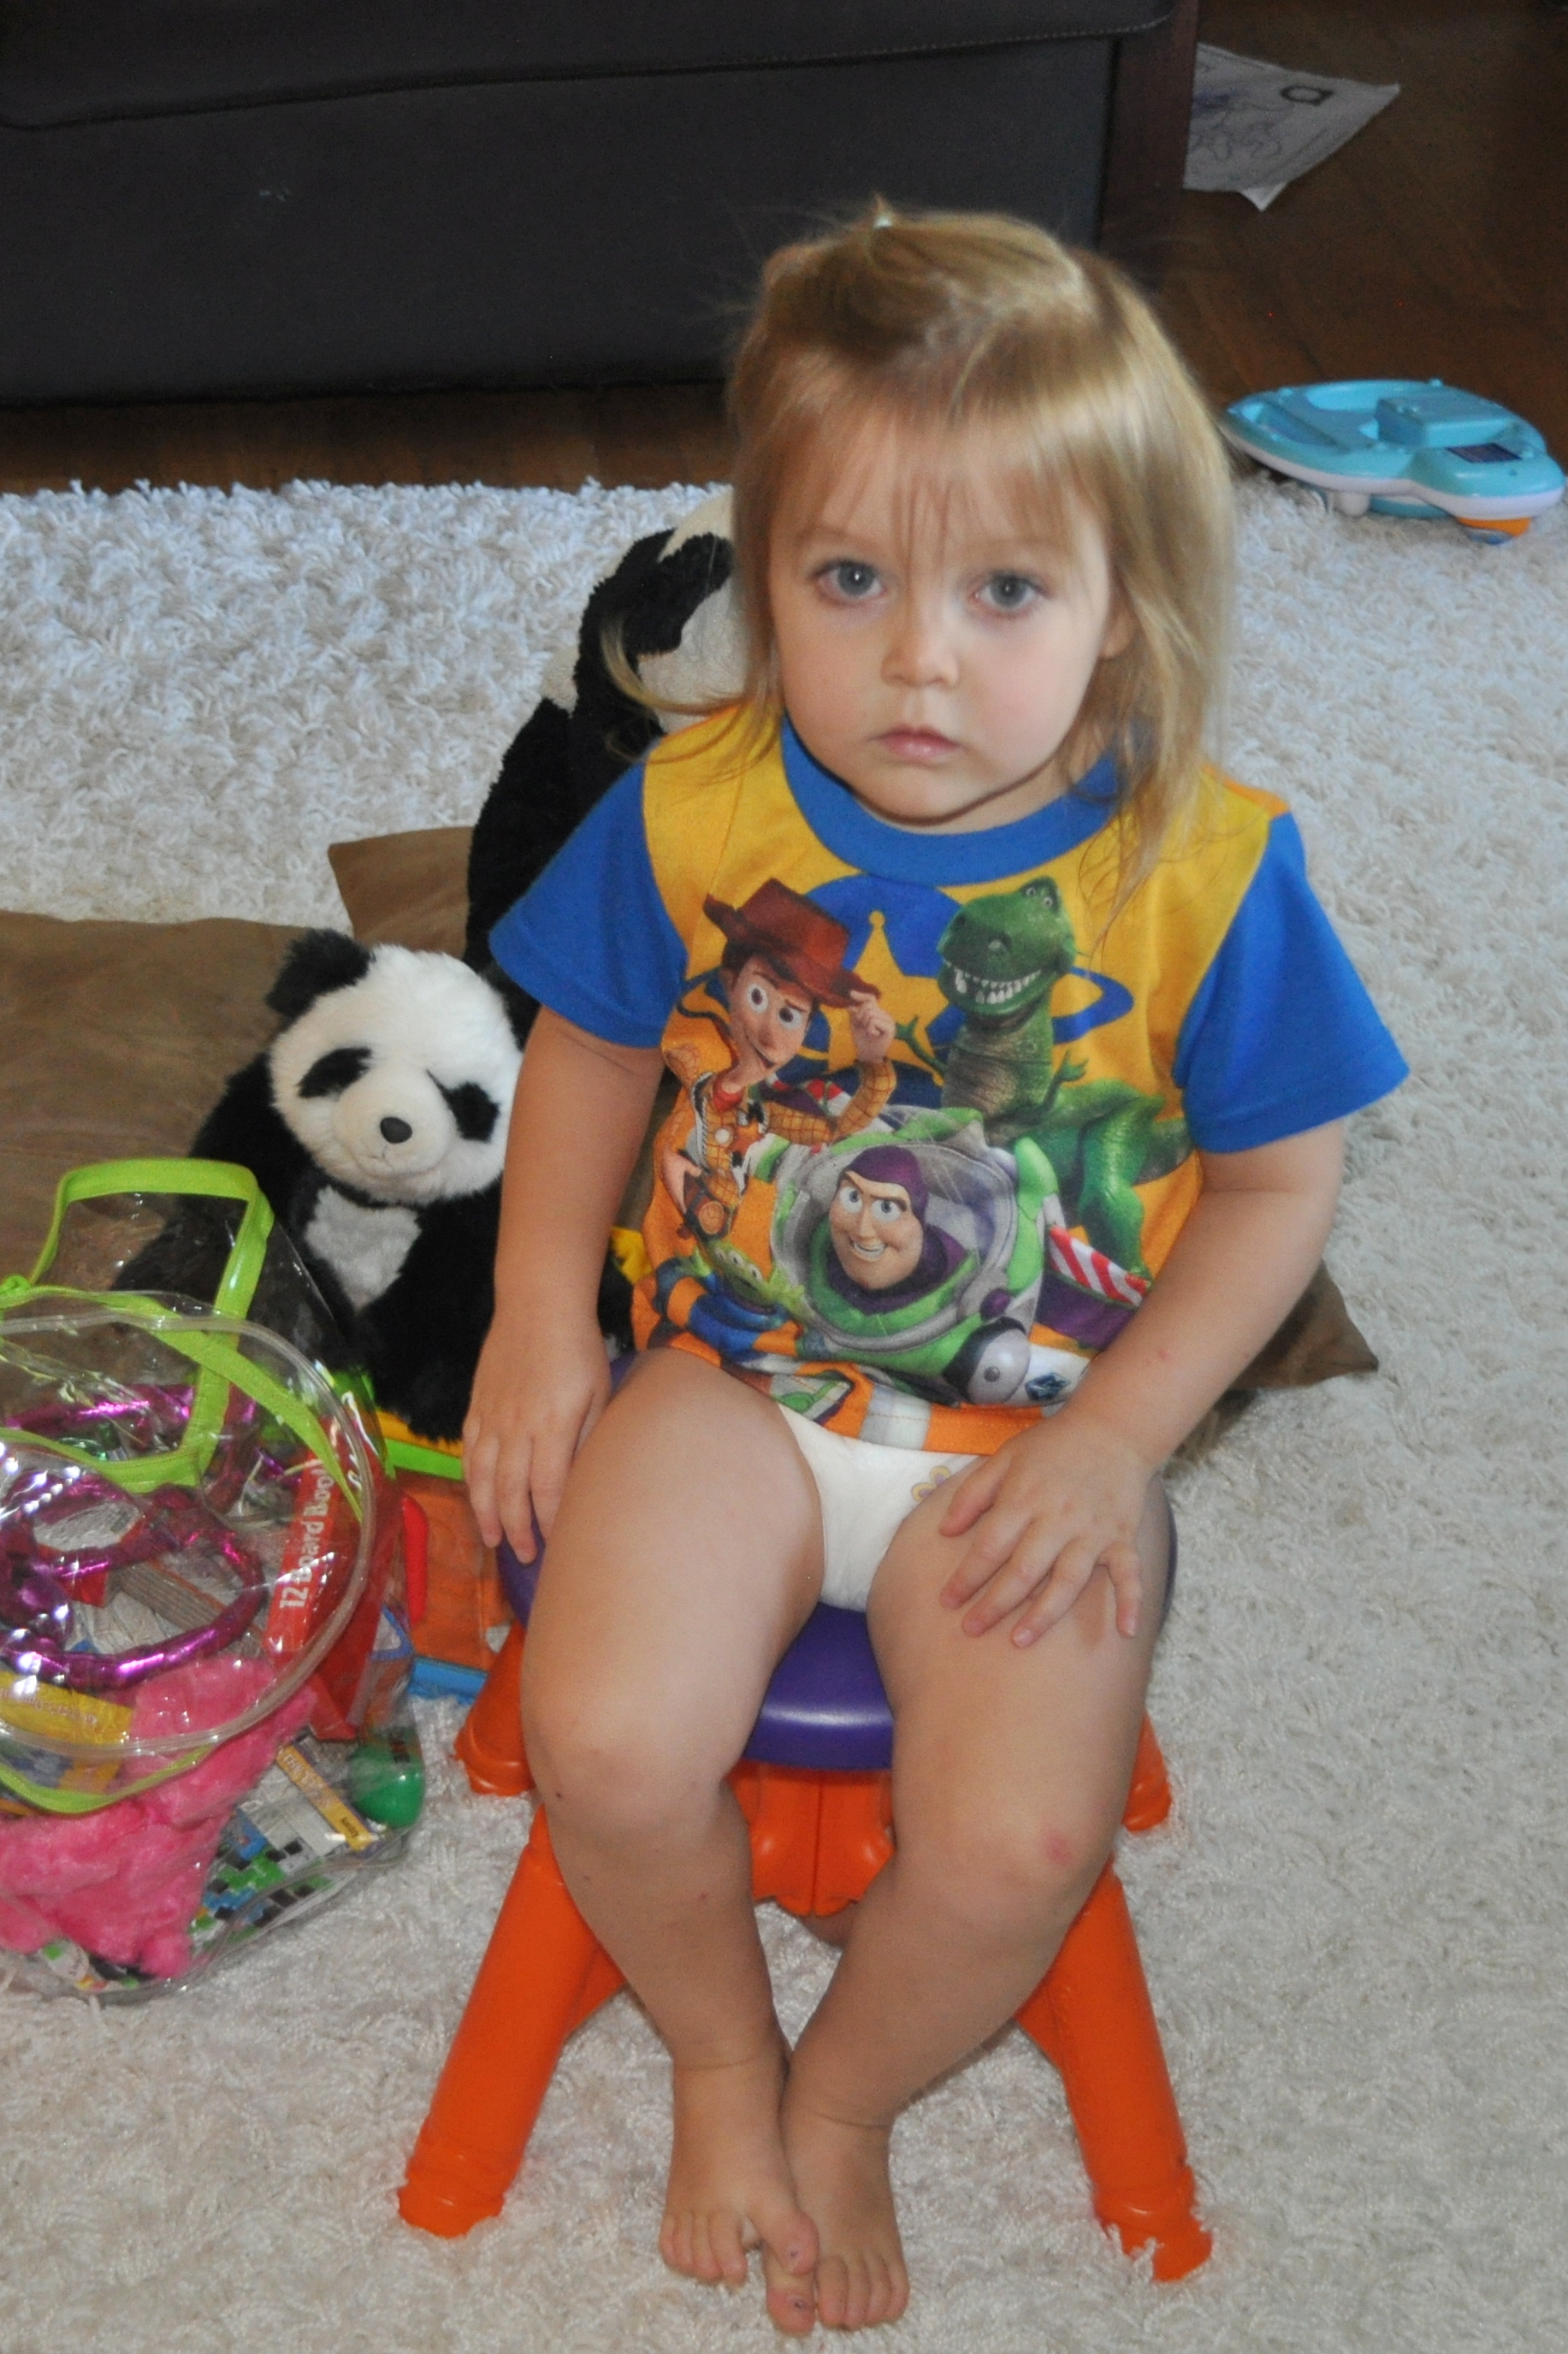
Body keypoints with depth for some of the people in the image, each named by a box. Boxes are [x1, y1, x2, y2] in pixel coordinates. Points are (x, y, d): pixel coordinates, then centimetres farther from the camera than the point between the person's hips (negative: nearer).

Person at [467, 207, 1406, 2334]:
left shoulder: (1205, 868, -14)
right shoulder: (692, 813, -9)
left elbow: (1281, 1180, -3)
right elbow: (592, 1050, 8)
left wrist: (1116, 1436, -12)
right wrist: (540, 1323, -1)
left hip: (1039, 1426, -1)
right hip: (736, 1382, 2)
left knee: (1018, 1841, -19)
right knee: (608, 1742, -21)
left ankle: (844, 2102, 17)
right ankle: (720, 2053, 14)